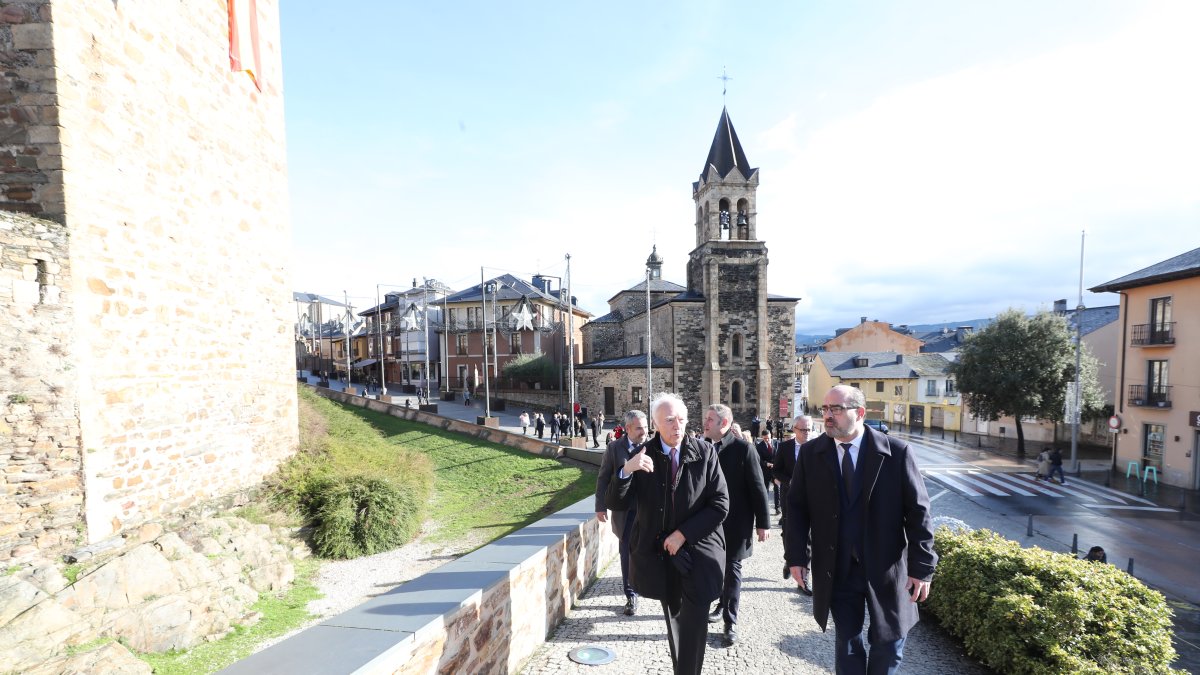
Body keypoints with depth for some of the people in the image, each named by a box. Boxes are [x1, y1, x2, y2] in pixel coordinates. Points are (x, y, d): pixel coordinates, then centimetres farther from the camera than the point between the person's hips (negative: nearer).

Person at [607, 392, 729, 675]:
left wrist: (684, 533, -16)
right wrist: (626, 471, -33)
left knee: (694, 622, -4)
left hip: (698, 550, -2)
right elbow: (615, 503, -13)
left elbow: (721, 504, -10)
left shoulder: (704, 452, -10)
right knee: (674, 618, 22)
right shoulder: (643, 455, -9)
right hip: (659, 552, 2)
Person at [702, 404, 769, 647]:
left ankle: (731, 622, 19)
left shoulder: (743, 448, -16)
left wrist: (763, 522, -9)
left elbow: (757, 487, -12)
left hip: (735, 522, -5)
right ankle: (723, 604, 41)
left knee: (732, 569, 5)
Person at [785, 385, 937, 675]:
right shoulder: (810, 453, -5)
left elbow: (918, 511, -6)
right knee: (847, 643, 16)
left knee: (889, 643, 17)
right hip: (836, 570, 1)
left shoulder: (897, 452, -11)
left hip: (886, 568, -1)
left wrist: (922, 567, -7)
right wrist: (797, 556, -4)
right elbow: (796, 506, -1)